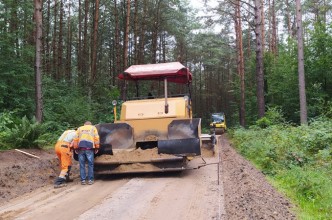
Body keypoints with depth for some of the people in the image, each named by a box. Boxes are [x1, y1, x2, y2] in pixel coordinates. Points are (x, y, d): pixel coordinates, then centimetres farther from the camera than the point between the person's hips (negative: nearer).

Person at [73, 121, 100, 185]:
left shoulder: (79, 128, 22)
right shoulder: (93, 128, 18)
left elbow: (75, 139, 11)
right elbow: (96, 138, 5)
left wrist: (75, 148, 13)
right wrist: (97, 147, 7)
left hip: (81, 148, 2)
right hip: (89, 147, -2)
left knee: (82, 164, 5)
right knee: (90, 164, 3)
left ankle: (83, 180, 5)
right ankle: (90, 180, 2)